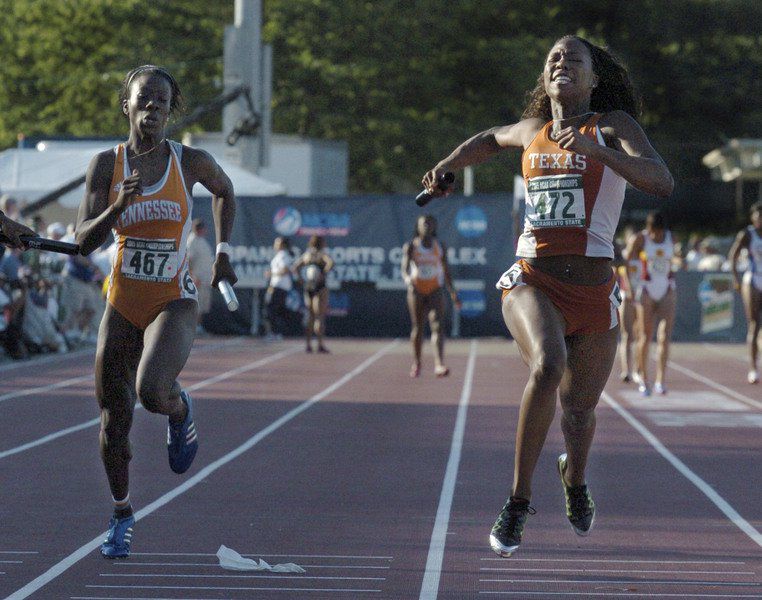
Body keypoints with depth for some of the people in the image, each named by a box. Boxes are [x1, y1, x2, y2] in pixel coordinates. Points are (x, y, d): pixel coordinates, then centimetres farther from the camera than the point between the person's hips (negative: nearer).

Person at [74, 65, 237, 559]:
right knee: (114, 421, 5)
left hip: (174, 302, -2)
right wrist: (118, 206, -23)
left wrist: (223, 251, 14)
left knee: (153, 391, -30)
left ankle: (180, 410, 7)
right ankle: (122, 514, 28)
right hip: (122, 303, 3)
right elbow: (84, 241, -7)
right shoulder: (107, 164, -2)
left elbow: (225, 190, 18)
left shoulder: (192, 162, -5)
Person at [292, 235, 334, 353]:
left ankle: (308, 344, 7)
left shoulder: (305, 255, 11)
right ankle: (320, 344, -11)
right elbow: (330, 263, -24)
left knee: (310, 316, 12)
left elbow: (294, 268, 9)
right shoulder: (322, 254, -5)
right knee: (320, 316, -4)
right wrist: (324, 274, -15)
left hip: (308, 288, 5)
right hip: (320, 288, -5)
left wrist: (301, 280, 6)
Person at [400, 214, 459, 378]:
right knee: (417, 327, 7)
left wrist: (452, 292, 11)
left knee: (437, 326, -16)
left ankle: (439, 365, -29)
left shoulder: (440, 247, 6)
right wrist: (408, 280, -30)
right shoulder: (410, 246, 1)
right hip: (416, 290, 0)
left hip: (435, 290, 0)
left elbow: (446, 271, 13)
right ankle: (416, 363, 23)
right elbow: (404, 270, -8)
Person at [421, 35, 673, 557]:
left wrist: (596, 150, -28)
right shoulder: (533, 130, 12)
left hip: (593, 293, -1)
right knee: (546, 367, -30)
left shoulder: (613, 126, 0)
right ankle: (519, 501, -18)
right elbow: (492, 139, 36)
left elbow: (662, 182, -18)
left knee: (580, 410, 11)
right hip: (532, 282, 1)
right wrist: (448, 166, 21)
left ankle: (575, 476, 50)